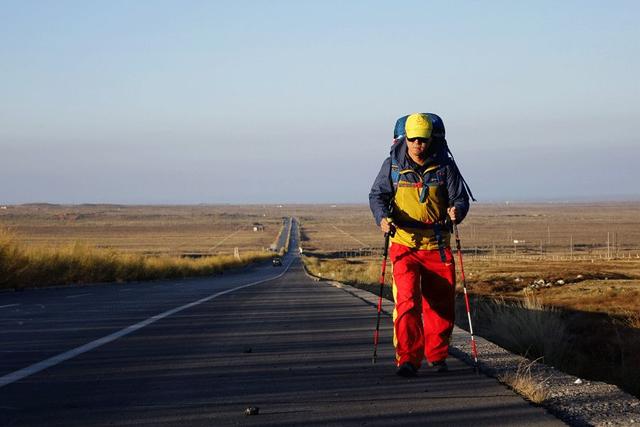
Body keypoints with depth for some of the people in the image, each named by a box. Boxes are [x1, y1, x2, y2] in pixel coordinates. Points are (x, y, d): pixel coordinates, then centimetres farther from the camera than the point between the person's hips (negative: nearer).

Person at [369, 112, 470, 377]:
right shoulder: (393, 166, 0)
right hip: (404, 244, -1)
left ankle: (437, 355, 27)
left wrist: (457, 211, -20)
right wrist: (382, 217, -16)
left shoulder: (445, 167, 0)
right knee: (407, 301, -16)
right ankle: (407, 359, -13)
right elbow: (377, 195, 4)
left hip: (438, 246, 2)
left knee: (441, 304, 8)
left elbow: (461, 198, 3)